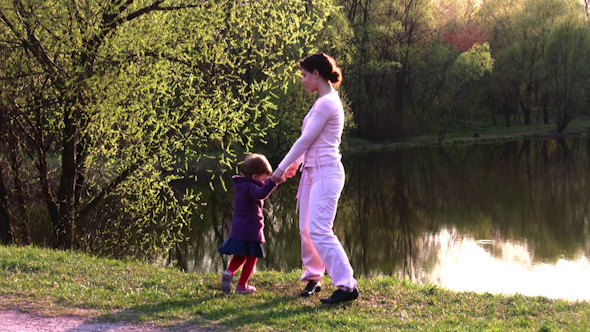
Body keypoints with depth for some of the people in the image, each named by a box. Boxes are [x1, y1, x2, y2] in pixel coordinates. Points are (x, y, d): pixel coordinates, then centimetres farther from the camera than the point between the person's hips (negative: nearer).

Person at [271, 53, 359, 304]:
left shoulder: (326, 103, -15)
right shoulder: (325, 101, 16)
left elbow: (305, 140, -14)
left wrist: (281, 169, -7)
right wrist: (295, 164, 23)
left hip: (325, 173, -10)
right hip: (313, 172, 10)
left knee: (319, 231, -15)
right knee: (306, 229, 14)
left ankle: (347, 285, -13)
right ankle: (312, 277, 27)